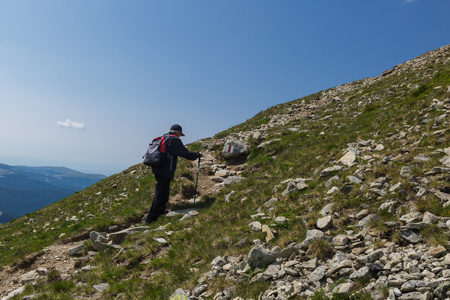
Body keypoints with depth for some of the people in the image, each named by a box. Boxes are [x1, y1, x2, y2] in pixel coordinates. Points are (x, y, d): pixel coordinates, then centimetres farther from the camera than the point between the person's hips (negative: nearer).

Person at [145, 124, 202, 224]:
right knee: (161, 194, -4)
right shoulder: (175, 140, -9)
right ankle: (151, 218, 0)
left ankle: (161, 210, 39)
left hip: (157, 169, 9)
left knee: (163, 191, 24)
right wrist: (198, 154, 2)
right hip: (165, 171, -9)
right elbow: (186, 154, -11)